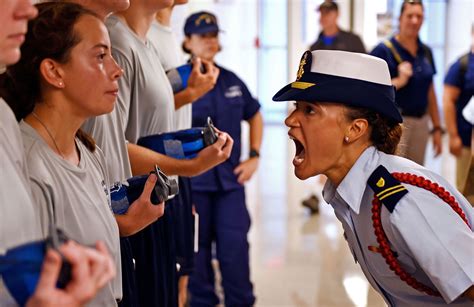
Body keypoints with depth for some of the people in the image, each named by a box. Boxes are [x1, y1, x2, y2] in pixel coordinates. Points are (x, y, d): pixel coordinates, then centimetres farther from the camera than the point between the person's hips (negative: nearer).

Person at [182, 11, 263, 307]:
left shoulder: (231, 81, 7)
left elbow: (255, 116, 21)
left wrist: (254, 157, 11)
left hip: (230, 179, 3)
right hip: (192, 181, -3)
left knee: (235, 250, 2)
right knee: (198, 250, 8)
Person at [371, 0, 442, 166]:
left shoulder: (426, 52, 12)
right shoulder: (384, 50, -7)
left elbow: (430, 93, 17)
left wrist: (437, 128, 14)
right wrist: (399, 81, -22)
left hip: (421, 122, 6)